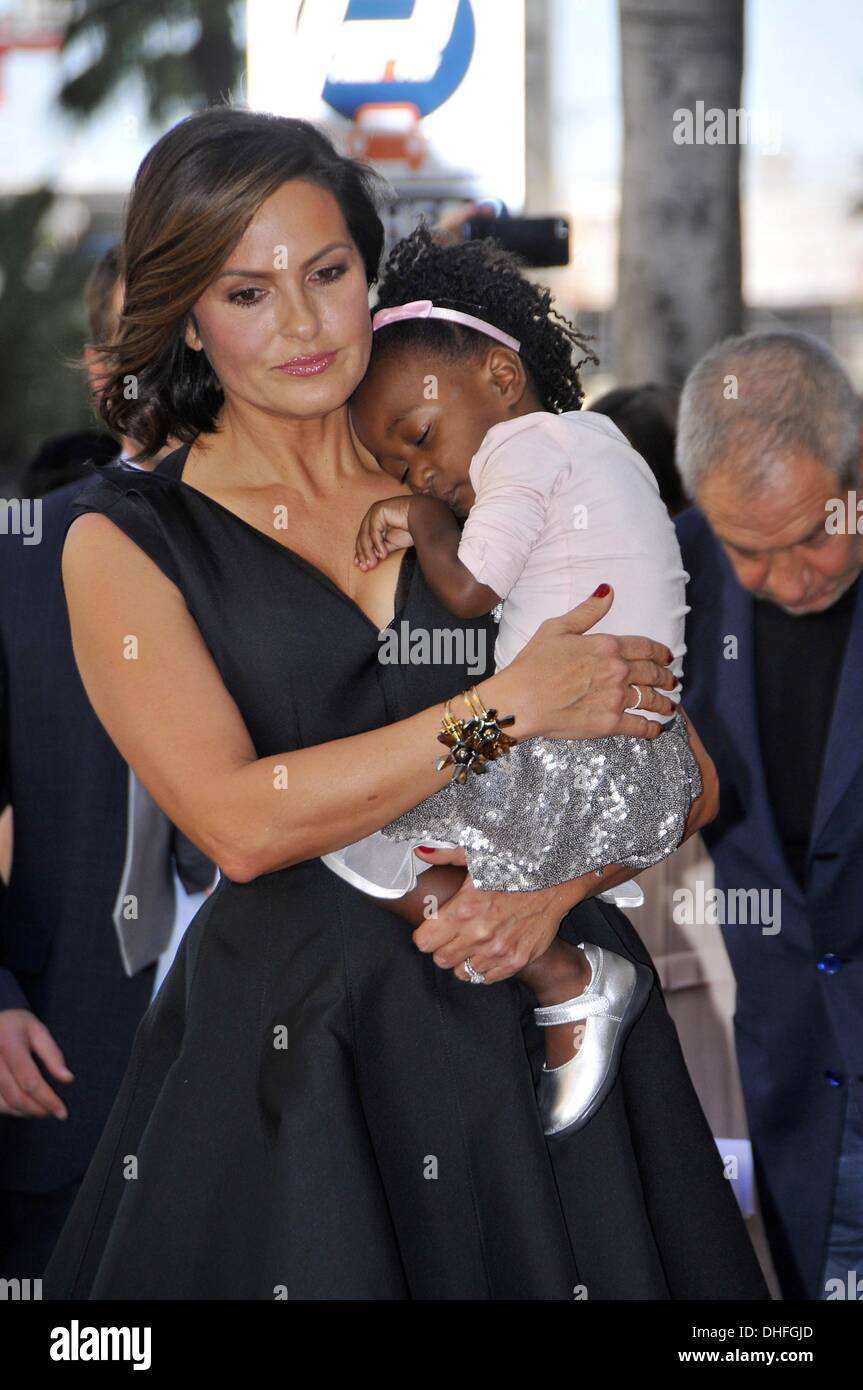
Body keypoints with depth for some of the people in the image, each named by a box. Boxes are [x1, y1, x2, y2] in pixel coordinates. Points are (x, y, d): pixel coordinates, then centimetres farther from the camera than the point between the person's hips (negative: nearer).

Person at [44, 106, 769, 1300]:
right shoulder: (125, 543, 0)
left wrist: (555, 887, -12)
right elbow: (241, 822, -14)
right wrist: (514, 707, -15)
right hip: (291, 1056, -2)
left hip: (541, 1020, 3)